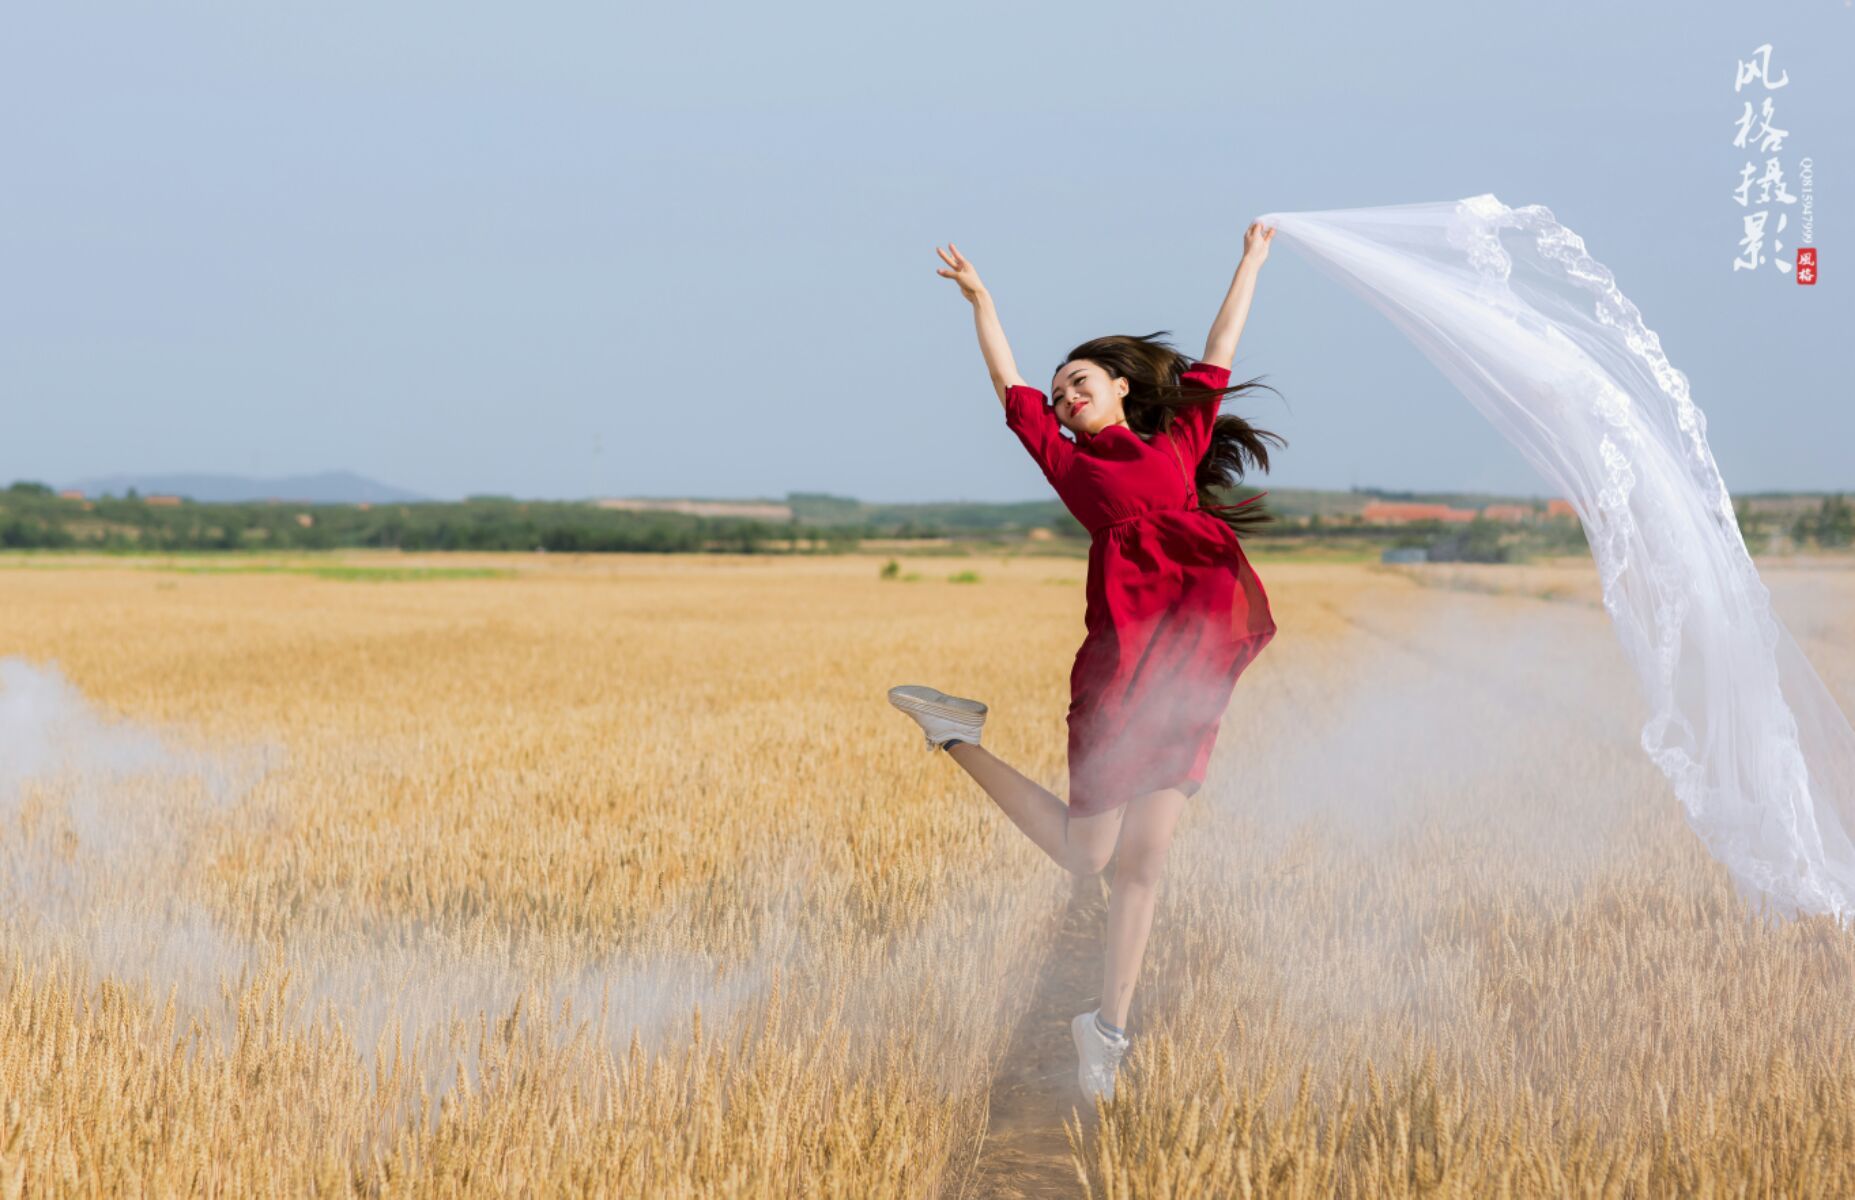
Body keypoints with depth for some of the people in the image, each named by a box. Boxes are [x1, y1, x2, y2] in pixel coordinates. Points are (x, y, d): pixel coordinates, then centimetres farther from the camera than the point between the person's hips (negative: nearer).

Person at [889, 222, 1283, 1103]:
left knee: (1144, 857, 3)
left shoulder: (1180, 441, 24)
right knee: (1085, 854, 3)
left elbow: (1217, 358, 32)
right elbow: (1011, 388, 19)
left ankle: (1108, 1027, 12)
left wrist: (1251, 262, 39)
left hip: (1203, 651, 3)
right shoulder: (1068, 461, 16)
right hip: (1126, 644, -3)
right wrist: (980, 300, 22)